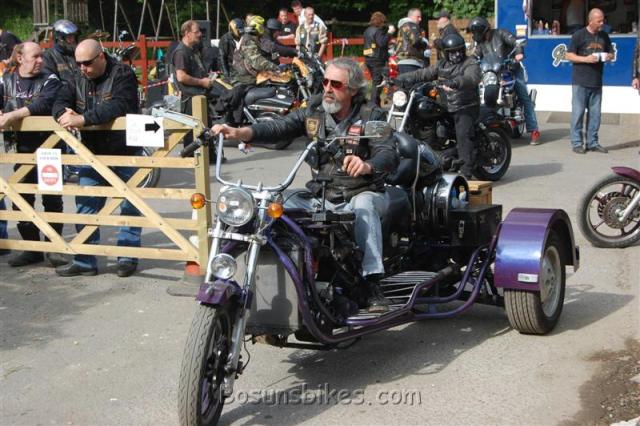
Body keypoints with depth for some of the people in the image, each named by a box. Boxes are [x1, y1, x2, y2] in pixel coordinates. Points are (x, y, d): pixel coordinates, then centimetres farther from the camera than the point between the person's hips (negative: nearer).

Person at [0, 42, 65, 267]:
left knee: (52, 200, 2)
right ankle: (31, 248, 19)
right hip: (23, 148, 4)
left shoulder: (49, 81, -5)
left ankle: (54, 248, 12)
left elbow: (44, 104, -24)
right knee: (21, 200, 8)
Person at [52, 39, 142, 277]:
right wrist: (65, 113, -23)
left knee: (129, 206, 5)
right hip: (92, 154, 5)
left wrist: (83, 119, -34)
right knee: (85, 206, 4)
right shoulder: (79, 80, 7)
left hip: (125, 152, -5)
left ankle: (128, 256, 17)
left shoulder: (123, 75, -13)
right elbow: (60, 101, 2)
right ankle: (84, 262, 11)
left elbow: (117, 106, -28)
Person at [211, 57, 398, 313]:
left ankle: (373, 285, -37)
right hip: (322, 197, 4)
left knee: (364, 206, -37)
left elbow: (390, 155, -20)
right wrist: (238, 132, -25)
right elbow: (278, 128, -8)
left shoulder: (370, 117, -6)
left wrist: (366, 165, -44)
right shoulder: (314, 112, 5)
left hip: (362, 194, -3)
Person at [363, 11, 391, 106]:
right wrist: (388, 34, -13)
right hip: (378, 60, -8)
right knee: (378, 83, -5)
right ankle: (374, 104, -8)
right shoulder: (378, 31, -13)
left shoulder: (367, 31, 13)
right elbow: (381, 43, -23)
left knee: (375, 81, 17)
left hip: (368, 59, 8)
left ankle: (373, 103, 19)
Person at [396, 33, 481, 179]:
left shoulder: (471, 63, -5)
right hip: (447, 107, 8)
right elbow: (422, 74, 15)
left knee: (464, 136, -21)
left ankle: (466, 172, -25)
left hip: (466, 108, -8)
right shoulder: (442, 65, 18)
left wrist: (455, 82, -47)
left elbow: (472, 79, -27)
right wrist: (400, 79, 3)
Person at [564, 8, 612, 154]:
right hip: (580, 82, -5)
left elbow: (611, 54, 22)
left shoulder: (604, 37, 12)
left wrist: (609, 56, -3)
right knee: (578, 112, -4)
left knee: (595, 113, 8)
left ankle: (592, 142, 15)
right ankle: (576, 143, 2)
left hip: (597, 82, 5)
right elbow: (568, 56, -5)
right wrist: (585, 59, -19)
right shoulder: (579, 35, -4)